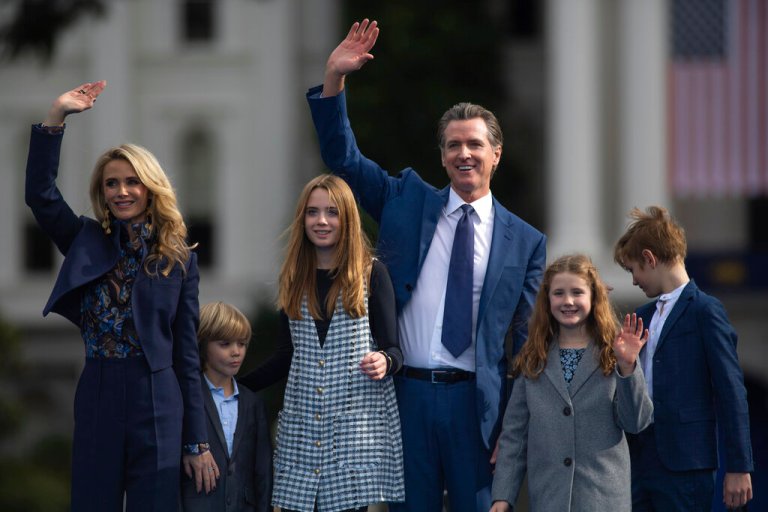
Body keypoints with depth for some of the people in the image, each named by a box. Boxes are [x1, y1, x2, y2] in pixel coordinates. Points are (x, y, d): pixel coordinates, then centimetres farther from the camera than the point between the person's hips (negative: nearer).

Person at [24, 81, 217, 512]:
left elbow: (187, 353, 4)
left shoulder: (179, 258, 6)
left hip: (158, 405, -1)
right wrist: (56, 118, -14)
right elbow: (40, 194, -7)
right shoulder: (88, 244, 8)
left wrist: (197, 442, 2)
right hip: (97, 400, 1)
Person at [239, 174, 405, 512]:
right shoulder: (294, 278, 13)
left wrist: (384, 362, -22)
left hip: (356, 420, -3)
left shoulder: (371, 273, 2)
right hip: (301, 423, 3)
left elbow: (392, 349, 1)